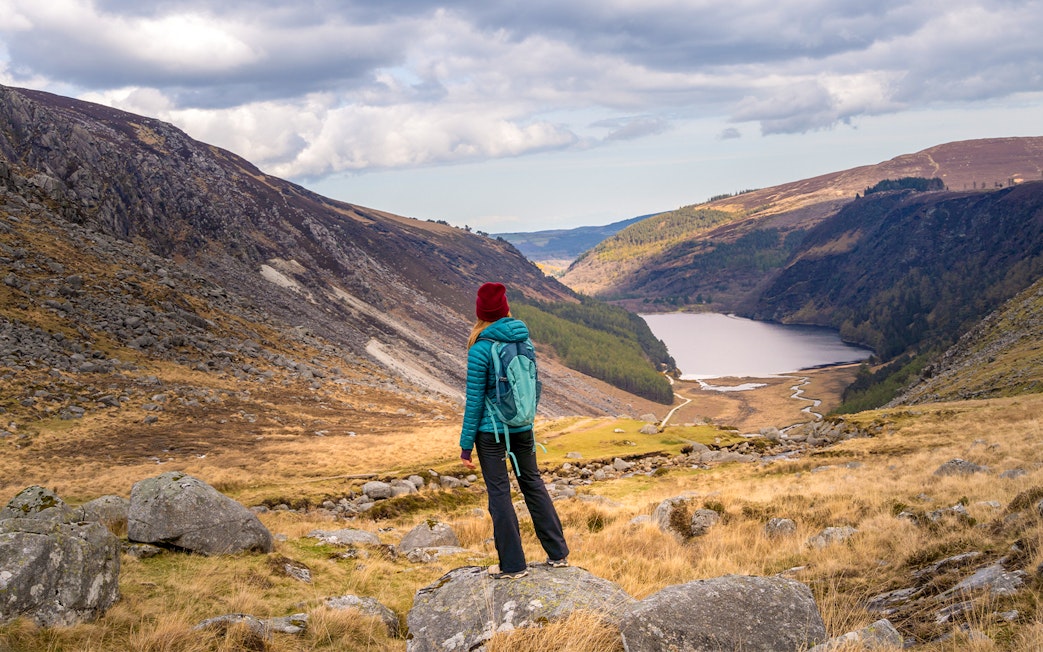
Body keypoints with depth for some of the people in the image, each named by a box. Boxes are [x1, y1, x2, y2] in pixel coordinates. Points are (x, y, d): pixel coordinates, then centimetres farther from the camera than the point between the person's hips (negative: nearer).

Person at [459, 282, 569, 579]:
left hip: (491, 430, -6)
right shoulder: (524, 340, 1)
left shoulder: (480, 350, -15)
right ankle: (558, 552, 22)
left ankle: (513, 564, 10)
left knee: (499, 492, 4)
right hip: (524, 427, 6)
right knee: (532, 482, 17)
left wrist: (466, 444, -7)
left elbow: (474, 401, -13)